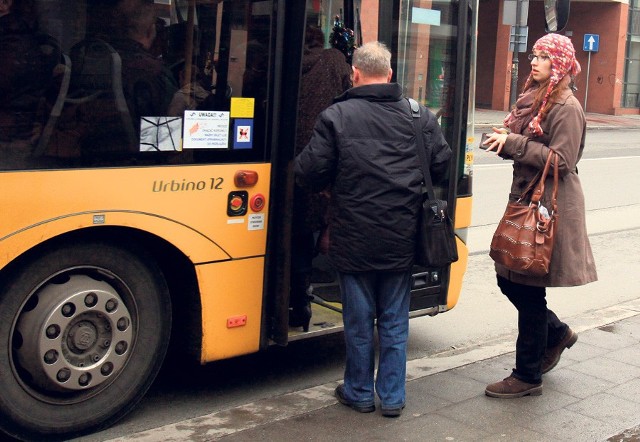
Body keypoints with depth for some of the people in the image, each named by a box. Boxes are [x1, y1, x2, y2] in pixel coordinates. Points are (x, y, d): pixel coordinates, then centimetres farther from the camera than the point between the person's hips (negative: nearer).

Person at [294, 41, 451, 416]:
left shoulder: (336, 116, -10)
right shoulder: (419, 115, 0)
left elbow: (310, 173, -10)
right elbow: (441, 165, 4)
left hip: (354, 239, -2)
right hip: (402, 240, 3)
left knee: (359, 320, 11)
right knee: (395, 321, 13)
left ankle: (360, 393, 25)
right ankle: (393, 397, 21)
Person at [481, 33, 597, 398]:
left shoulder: (566, 108, -13)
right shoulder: (533, 99, 14)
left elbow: (562, 160, -20)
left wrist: (514, 144, -24)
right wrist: (504, 141, -1)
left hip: (550, 207, -9)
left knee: (530, 290, -1)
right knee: (508, 279, 13)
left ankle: (528, 376, 13)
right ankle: (556, 332, 37)